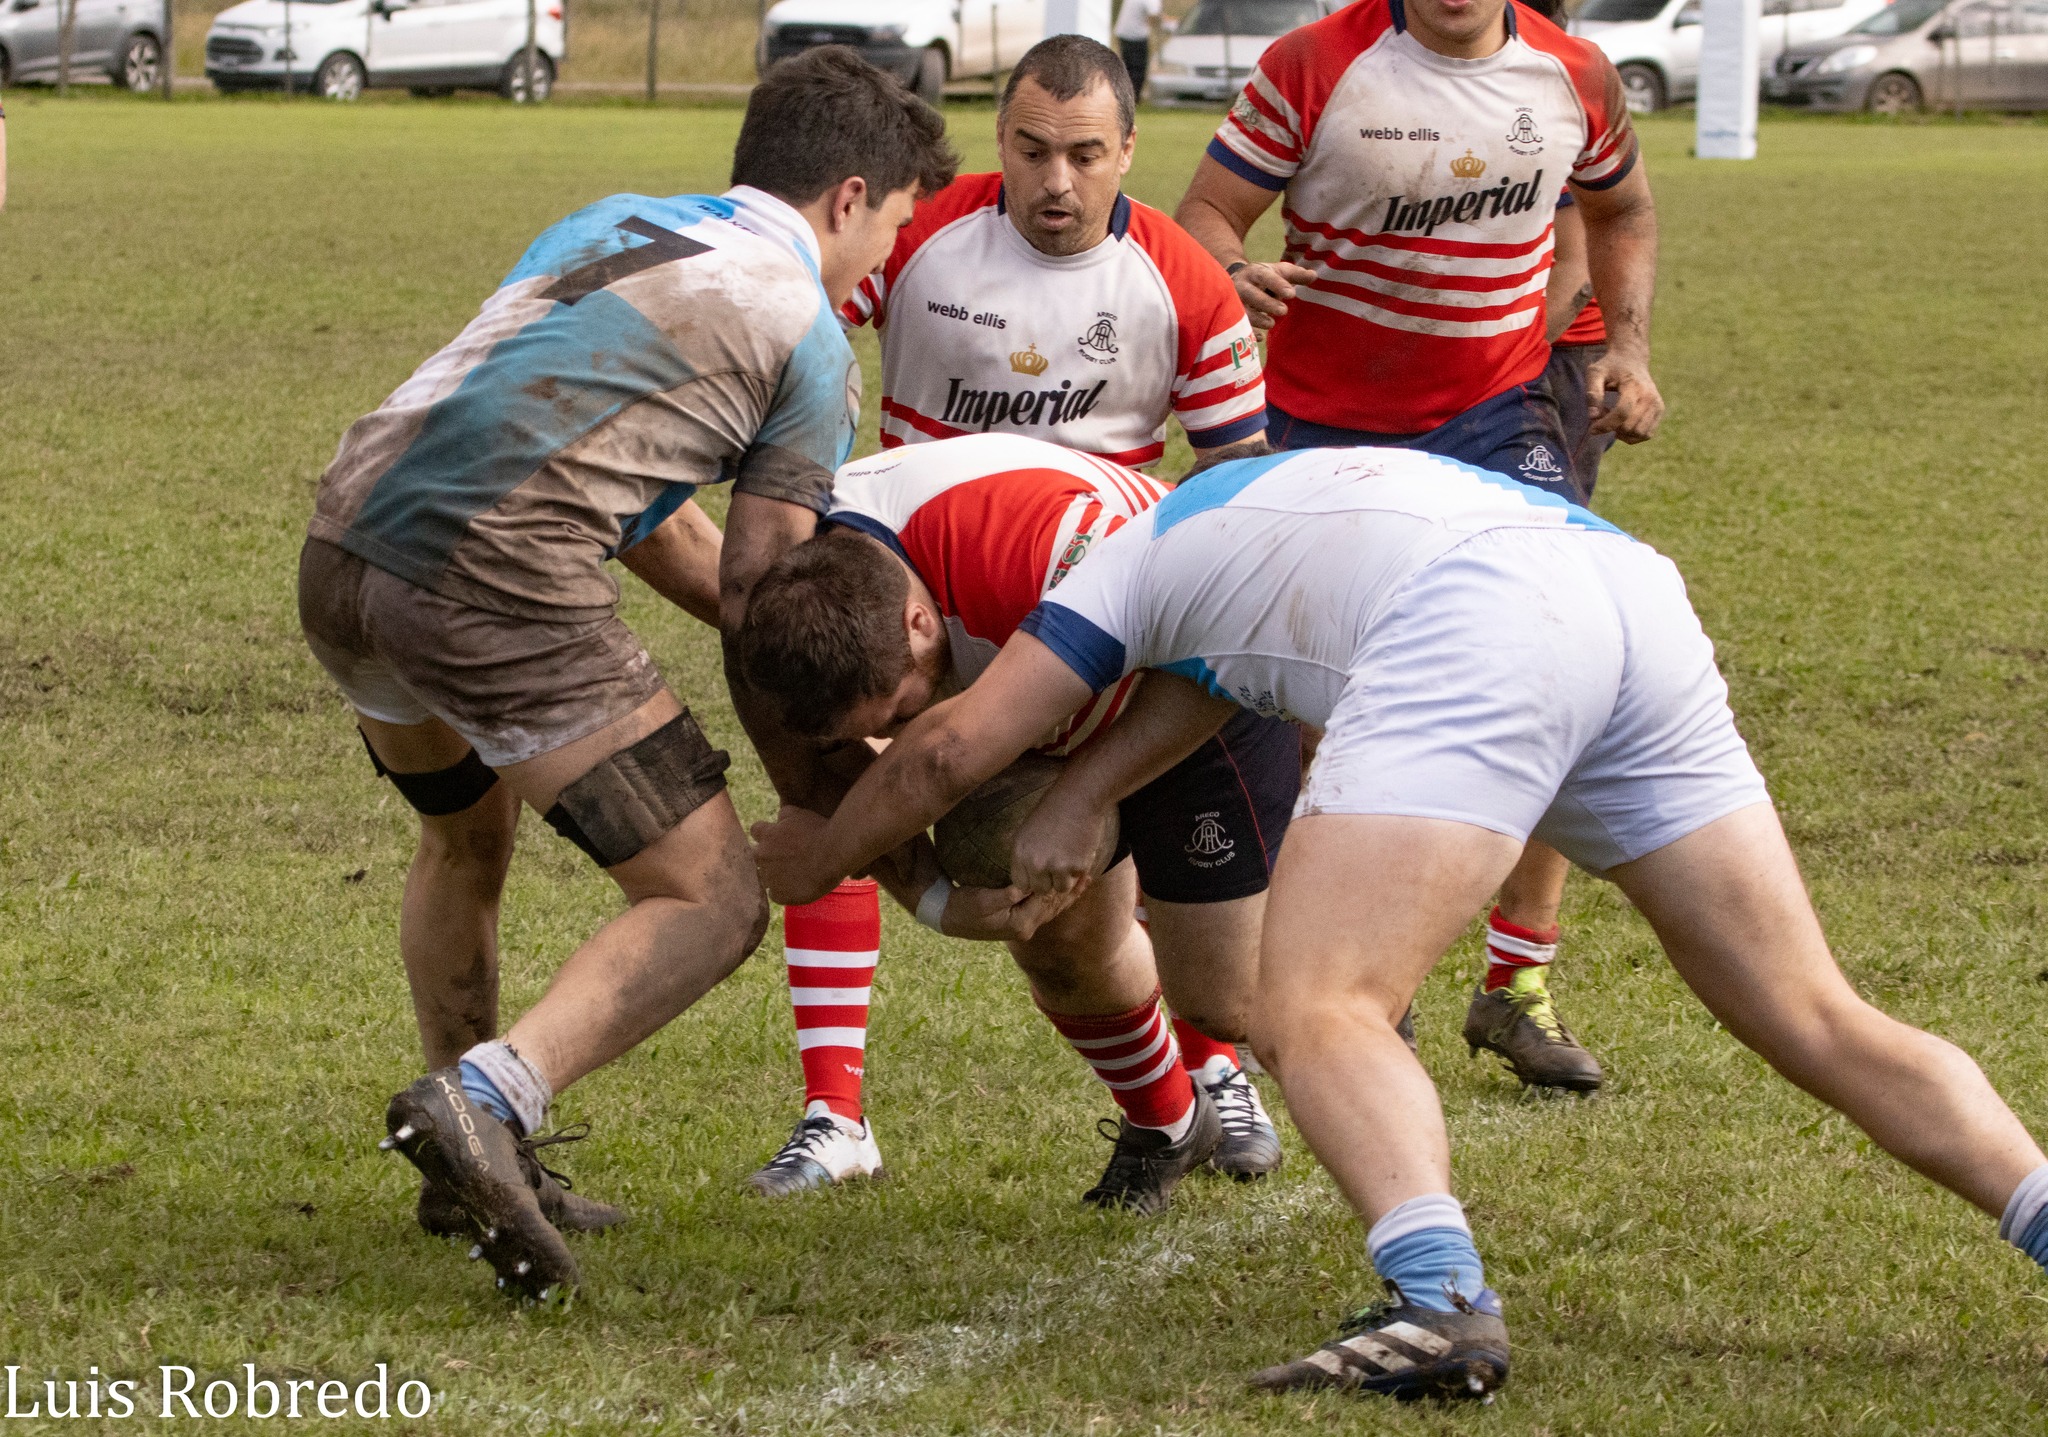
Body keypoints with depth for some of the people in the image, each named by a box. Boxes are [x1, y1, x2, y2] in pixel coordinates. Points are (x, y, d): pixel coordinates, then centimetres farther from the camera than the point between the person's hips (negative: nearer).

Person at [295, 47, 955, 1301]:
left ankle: (474, 1168, 41)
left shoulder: (610, 224, 28)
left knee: (467, 836, 34)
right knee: (713, 904, -1)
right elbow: (761, 592, 5)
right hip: (497, 586, -8)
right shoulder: (808, 340, 7)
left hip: (348, 552, 8)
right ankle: (489, 1099, -22)